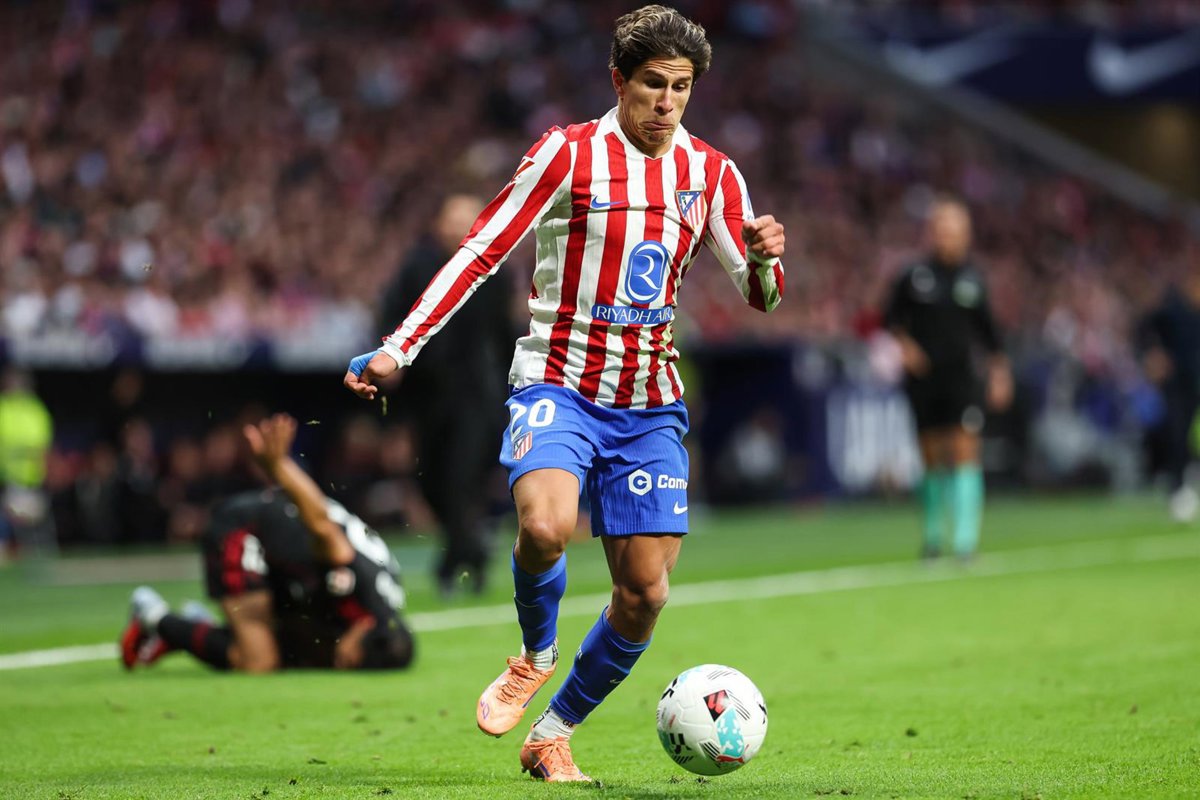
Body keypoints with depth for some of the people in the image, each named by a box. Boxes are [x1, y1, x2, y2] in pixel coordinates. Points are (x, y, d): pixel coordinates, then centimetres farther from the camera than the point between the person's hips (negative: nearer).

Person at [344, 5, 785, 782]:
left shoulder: (712, 174, 7)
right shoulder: (569, 154, -4)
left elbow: (760, 295, 7)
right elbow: (481, 252, -4)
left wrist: (764, 258, -18)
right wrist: (399, 348, -12)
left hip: (650, 404, 4)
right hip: (559, 385, -4)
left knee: (645, 592, -2)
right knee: (545, 526, -32)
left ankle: (554, 733, 19)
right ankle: (537, 653, 1)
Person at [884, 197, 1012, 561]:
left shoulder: (972, 278, 6)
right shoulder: (913, 277, 2)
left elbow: (986, 327, 15)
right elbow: (892, 318, 9)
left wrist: (999, 369, 11)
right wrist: (903, 343, -9)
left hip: (961, 377, 0)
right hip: (922, 378, 0)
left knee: (964, 449, -12)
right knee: (931, 458, 5)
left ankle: (965, 536, -13)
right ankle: (932, 534, 20)